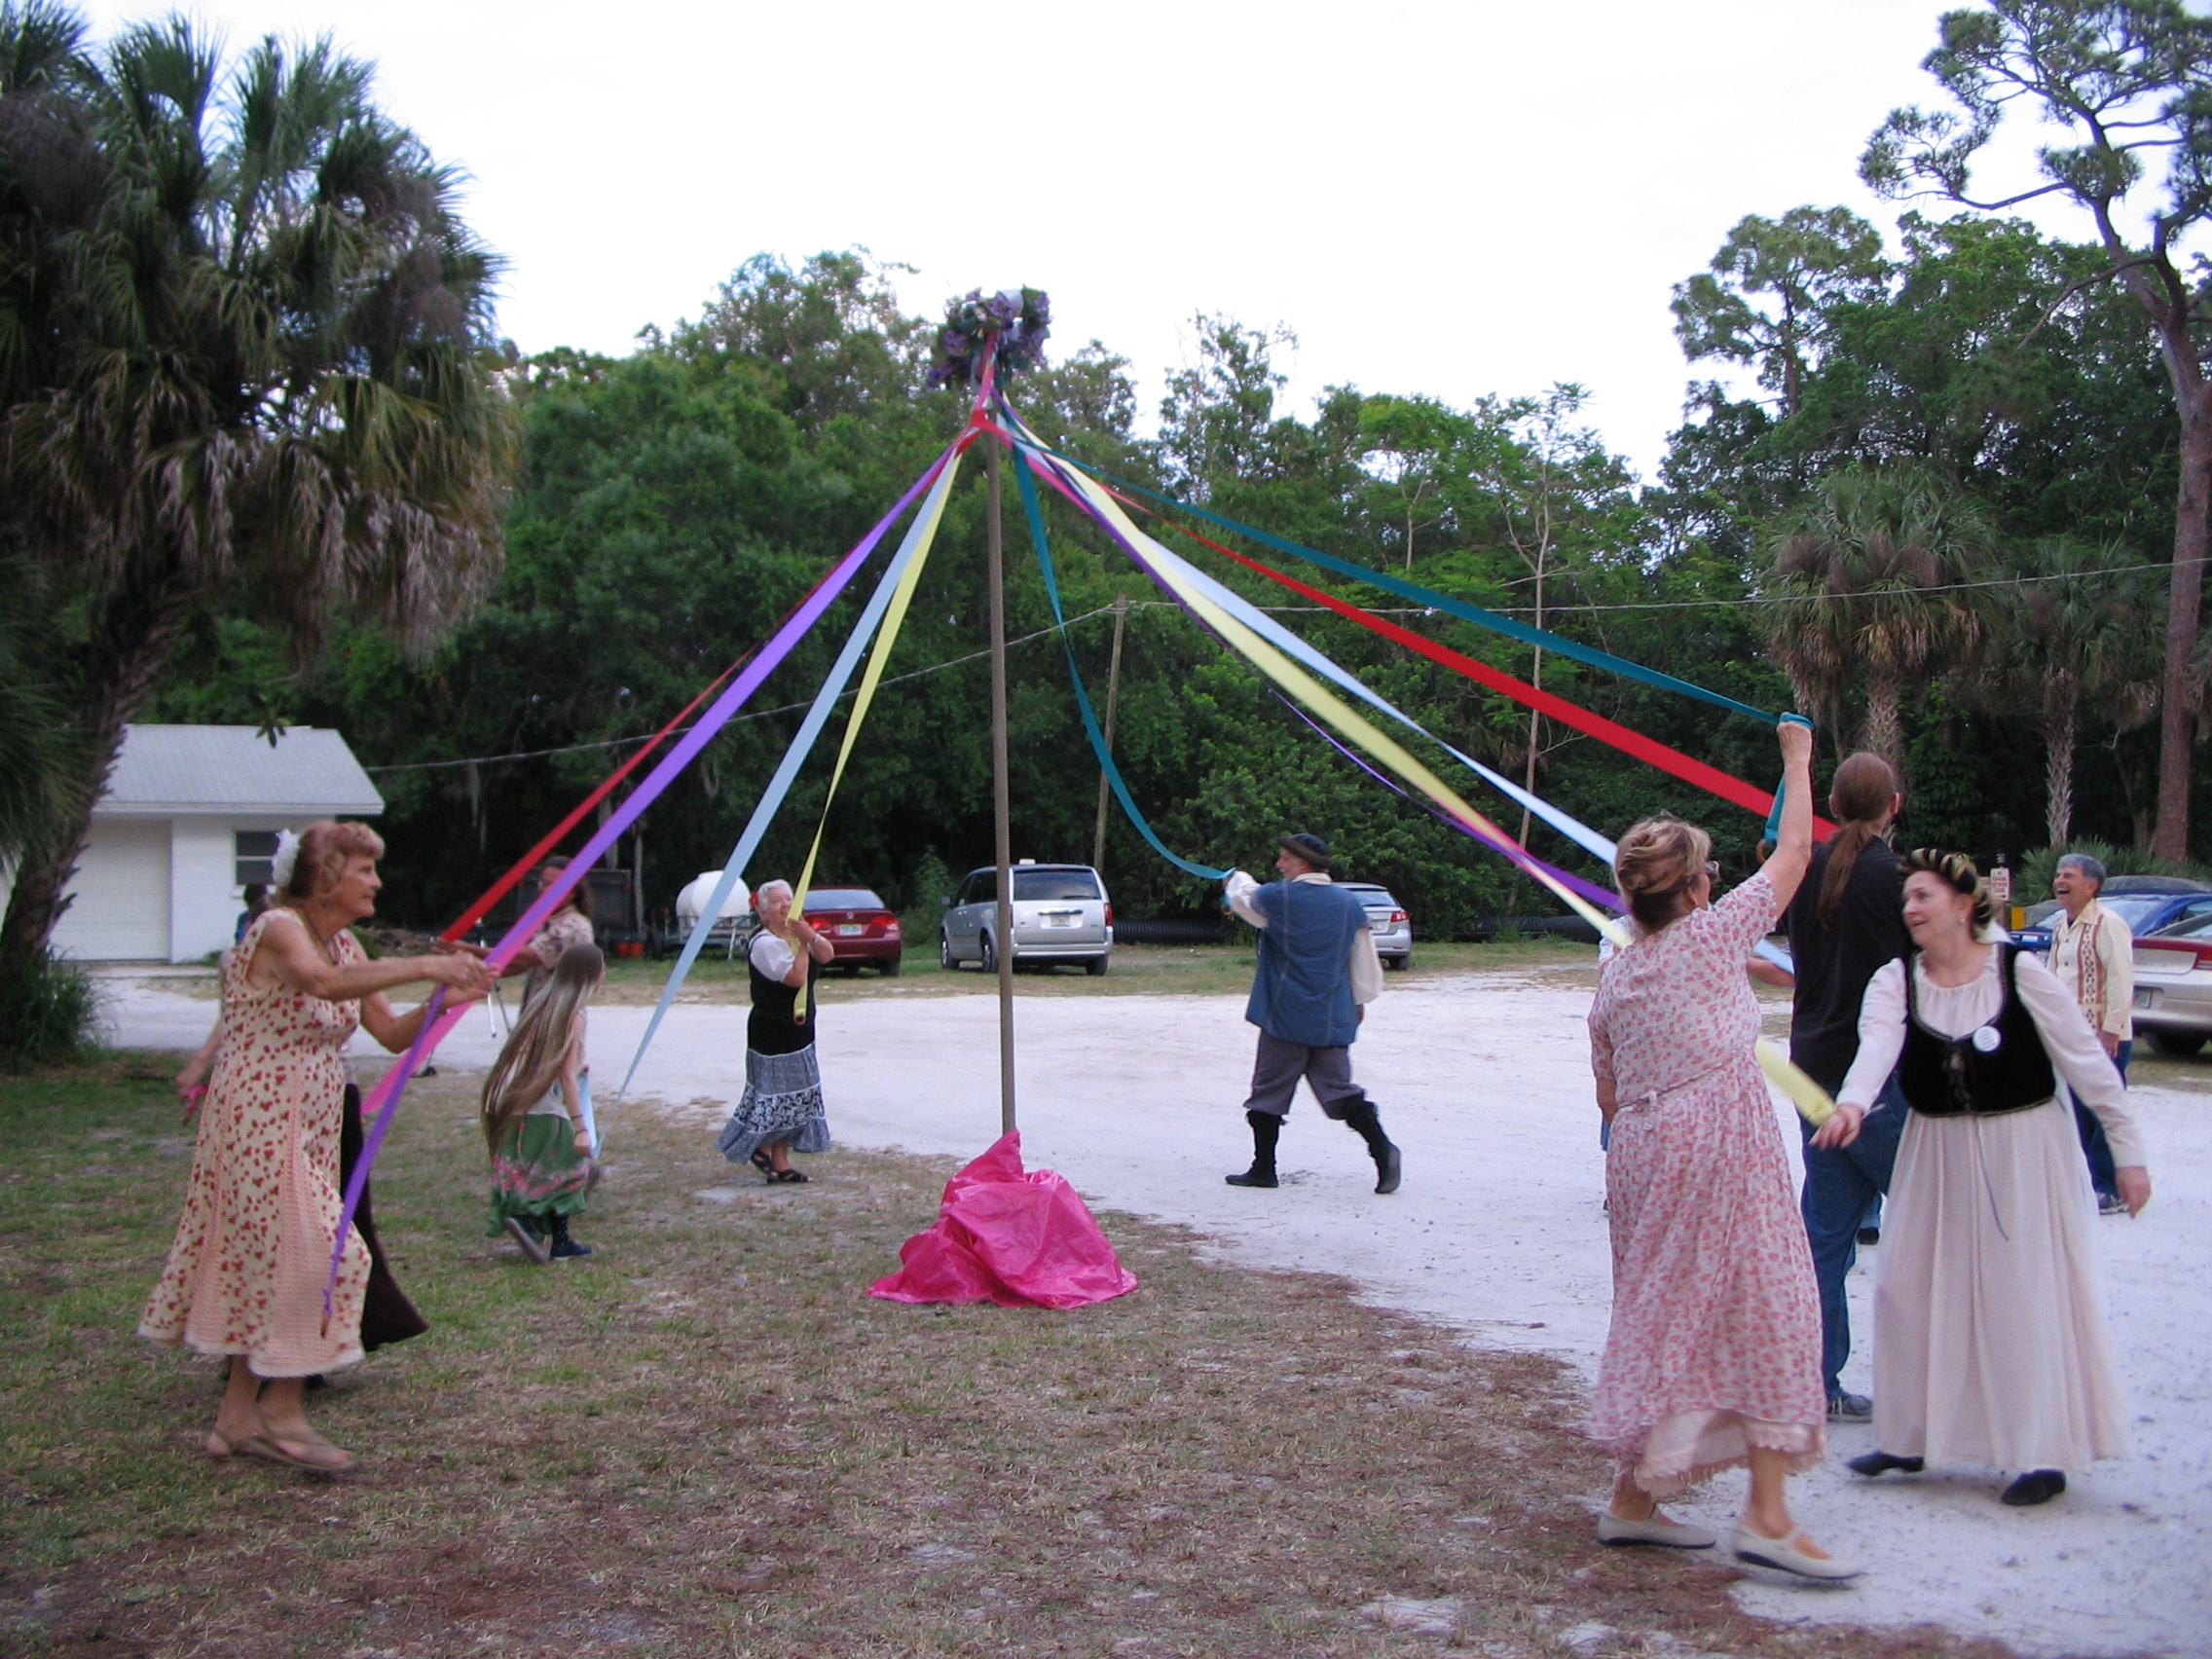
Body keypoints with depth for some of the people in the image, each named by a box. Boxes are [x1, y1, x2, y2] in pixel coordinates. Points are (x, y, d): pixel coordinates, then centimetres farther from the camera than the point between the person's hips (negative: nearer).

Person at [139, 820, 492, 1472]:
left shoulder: (344, 945, 12)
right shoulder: (278, 929, -14)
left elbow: (392, 1034, 9)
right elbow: (322, 981, -37)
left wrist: (444, 1002, -9)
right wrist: (422, 967, -38)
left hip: (307, 1133, 9)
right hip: (260, 1122, -9)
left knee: (265, 1261, 12)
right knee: (313, 1255, -9)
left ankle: (239, 1417, 20)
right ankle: (280, 1414, 3)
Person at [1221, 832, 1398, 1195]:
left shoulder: (1278, 897, -7)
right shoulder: (1350, 904, 6)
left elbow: (1244, 899, 14)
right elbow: (1365, 958, 10)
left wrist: (1236, 879, 36)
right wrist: (1361, 999, 22)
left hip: (1285, 1016, -4)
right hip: (1333, 1019, 4)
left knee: (1269, 1092, 6)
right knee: (1339, 1089, 7)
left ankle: (1263, 1168, 11)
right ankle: (1382, 1149, -11)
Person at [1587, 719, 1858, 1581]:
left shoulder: (1613, 976, 9)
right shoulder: (1711, 936, -8)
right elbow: (1793, 854, 3)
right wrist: (1798, 758, 15)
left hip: (1642, 1154, 7)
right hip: (1721, 1147, -7)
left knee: (1662, 1314, 14)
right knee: (1764, 1311, -1)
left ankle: (1632, 1498, 19)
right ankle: (1767, 1512, -2)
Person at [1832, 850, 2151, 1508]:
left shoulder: (2020, 971, -13)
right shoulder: (1895, 981, -6)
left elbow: (2087, 1062, -7)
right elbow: (1876, 1045, -26)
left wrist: (2127, 1153, -6)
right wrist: (1851, 1103, -46)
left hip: (2025, 1152, -4)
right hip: (1937, 1156, 4)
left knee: (2028, 1294, 0)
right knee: (1911, 1292, 6)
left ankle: (2044, 1453, 11)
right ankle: (1912, 1436, 20)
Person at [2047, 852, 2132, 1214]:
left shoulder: (2108, 925, -13)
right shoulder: (2060, 926, 12)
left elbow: (2121, 981, -17)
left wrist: (2110, 1031, -19)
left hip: (2103, 1037, -8)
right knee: (2078, 1110, 12)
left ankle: (2112, 1189, 4)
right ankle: (2088, 1181, 21)